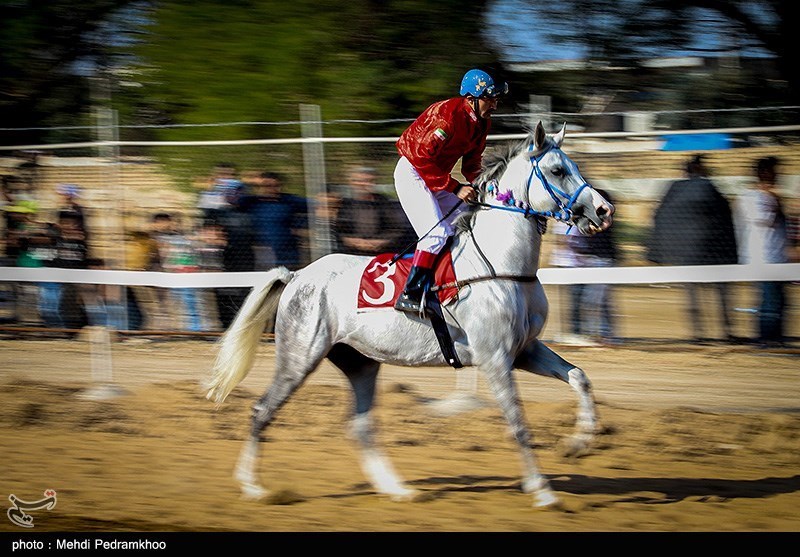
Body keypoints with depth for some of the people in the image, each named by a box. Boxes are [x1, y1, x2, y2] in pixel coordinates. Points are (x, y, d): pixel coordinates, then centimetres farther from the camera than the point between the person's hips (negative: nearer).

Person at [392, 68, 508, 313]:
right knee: (436, 233, -22)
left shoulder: (482, 122, 3)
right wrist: (455, 188, -28)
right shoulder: (449, 115, -25)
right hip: (412, 171, -10)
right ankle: (410, 295, -24)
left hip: (436, 176, 10)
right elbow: (421, 157, -28)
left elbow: (471, 164, 10)